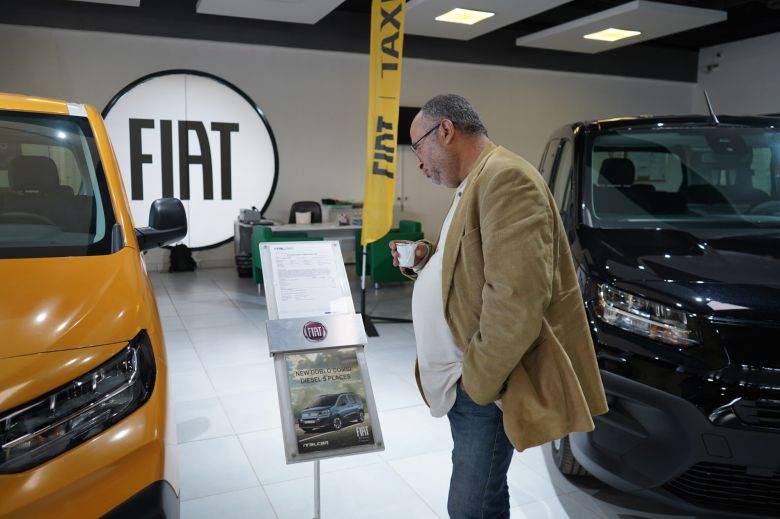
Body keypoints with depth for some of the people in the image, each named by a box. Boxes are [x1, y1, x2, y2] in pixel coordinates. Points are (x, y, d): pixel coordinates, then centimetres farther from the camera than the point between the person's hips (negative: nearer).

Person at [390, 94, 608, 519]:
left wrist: (478, 378, -19)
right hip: (465, 382, 10)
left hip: (485, 386, -10)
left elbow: (516, 297, -27)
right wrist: (426, 259, 8)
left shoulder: (505, 178, -19)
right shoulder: (474, 184, 15)